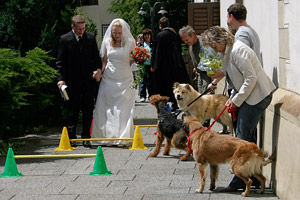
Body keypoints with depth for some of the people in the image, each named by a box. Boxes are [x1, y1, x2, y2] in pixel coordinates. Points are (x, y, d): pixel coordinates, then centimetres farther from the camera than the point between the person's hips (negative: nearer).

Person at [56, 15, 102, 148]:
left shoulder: (91, 38, 6)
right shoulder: (65, 40, -2)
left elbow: (96, 56, 12)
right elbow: (60, 62, -2)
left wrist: (98, 69, -7)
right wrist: (61, 79, -11)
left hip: (89, 80, 2)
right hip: (72, 81, -2)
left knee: (88, 110, 3)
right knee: (73, 110, 5)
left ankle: (86, 137, 11)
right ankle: (71, 137, 13)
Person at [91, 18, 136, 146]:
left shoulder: (130, 42, -2)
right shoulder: (107, 42, 4)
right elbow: (104, 60, 13)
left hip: (125, 80, -2)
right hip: (109, 80, 2)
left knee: (123, 110, -3)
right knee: (107, 109, 2)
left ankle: (122, 138, 1)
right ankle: (108, 137, 9)